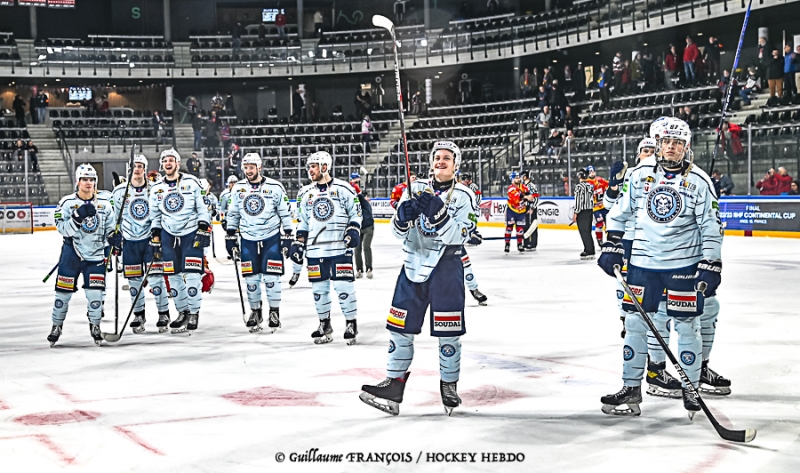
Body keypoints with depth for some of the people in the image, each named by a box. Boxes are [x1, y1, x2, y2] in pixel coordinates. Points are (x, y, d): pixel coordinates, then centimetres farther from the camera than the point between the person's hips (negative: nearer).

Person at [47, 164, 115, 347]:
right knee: (64, 291, 3)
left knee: (95, 293, -5)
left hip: (95, 254, 1)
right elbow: (63, 229, -14)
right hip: (71, 253, -1)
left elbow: (111, 228, 12)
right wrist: (78, 216, -26)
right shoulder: (67, 202, -6)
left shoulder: (104, 204, 3)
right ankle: (57, 326, 18)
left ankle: (95, 326, 12)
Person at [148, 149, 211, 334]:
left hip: (191, 234, -4)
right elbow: (155, 216, 14)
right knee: (173, 276, 3)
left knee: (192, 274, -10)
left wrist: (203, 230, -11)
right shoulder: (156, 189, 8)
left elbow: (203, 209, -3)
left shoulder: (192, 183, -3)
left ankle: (194, 313, -2)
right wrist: (155, 239, 7)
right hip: (169, 235, 4)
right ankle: (182, 312, 15)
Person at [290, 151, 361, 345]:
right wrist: (297, 244, 9)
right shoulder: (305, 193, 10)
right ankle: (324, 323, 20)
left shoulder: (343, 189, -2)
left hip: (340, 247, -4)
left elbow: (356, 213, 2)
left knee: (343, 286, -6)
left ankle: (351, 323, 6)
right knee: (319, 288, 7)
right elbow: (303, 222, 16)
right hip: (314, 249, 4)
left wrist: (353, 231, -12)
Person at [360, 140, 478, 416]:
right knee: (401, 326, 4)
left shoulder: (464, 196, -2)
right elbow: (398, 231, 6)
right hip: (414, 264, 4)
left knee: (448, 331, -3)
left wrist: (437, 212, -27)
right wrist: (403, 216, -16)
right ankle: (394, 384, 13)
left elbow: (457, 236, -15)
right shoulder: (417, 189, 8)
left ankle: (449, 384, 13)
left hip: (446, 267, -4)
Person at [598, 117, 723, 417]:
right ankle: (631, 389, 14)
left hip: (684, 264, -3)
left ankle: (692, 389, 15)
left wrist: (711, 266, -9)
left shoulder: (698, 181, -3)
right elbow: (620, 213, 13)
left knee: (687, 326, 2)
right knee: (635, 323, 5)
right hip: (643, 263, 3)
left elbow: (711, 226, -3)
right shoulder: (640, 176, 4)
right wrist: (612, 248, 6)